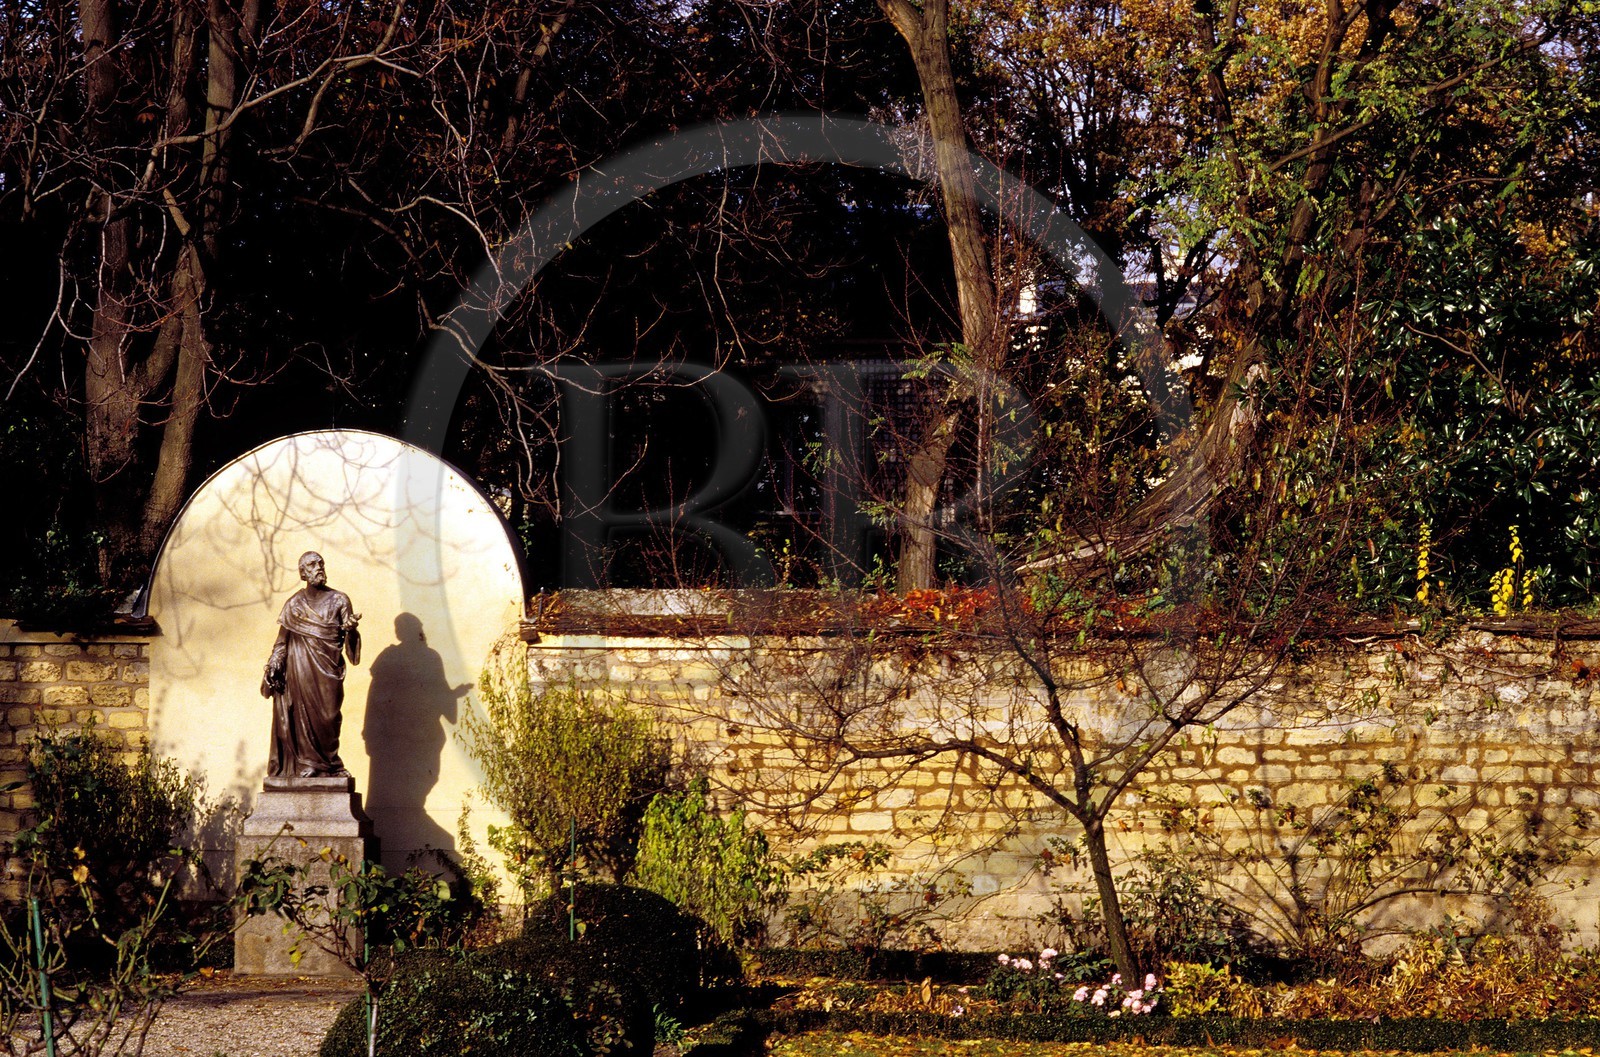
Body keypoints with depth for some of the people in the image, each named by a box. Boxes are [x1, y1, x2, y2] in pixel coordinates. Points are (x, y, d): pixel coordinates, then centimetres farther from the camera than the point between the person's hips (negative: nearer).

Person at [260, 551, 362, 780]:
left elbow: (350, 640, 3)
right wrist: (273, 668, -1)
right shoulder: (294, 604, 11)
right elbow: (282, 641, 11)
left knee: (327, 716, -7)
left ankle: (329, 765, 2)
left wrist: (351, 628, -19)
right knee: (303, 714, -6)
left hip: (327, 668, -1)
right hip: (299, 670, 1)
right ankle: (308, 764, -1)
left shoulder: (338, 600, 8)